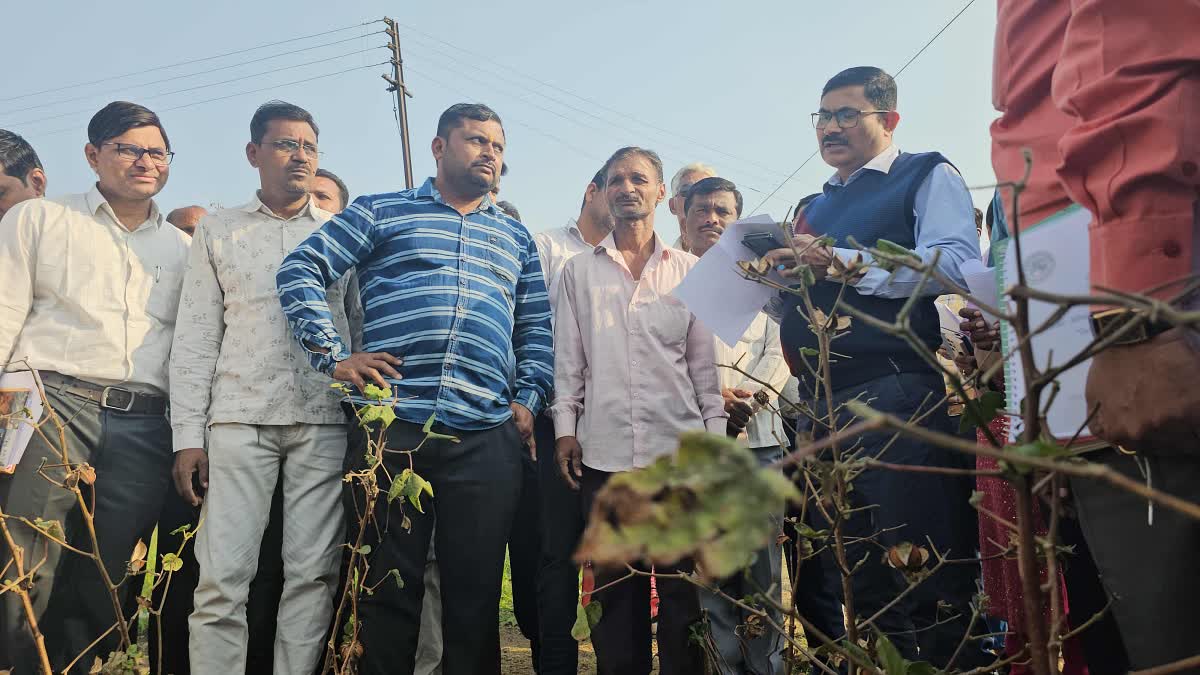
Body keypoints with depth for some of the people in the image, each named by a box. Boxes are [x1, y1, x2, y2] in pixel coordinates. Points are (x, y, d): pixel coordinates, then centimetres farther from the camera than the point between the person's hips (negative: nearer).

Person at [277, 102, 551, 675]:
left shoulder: (516, 238, 22)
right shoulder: (381, 212, 12)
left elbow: (536, 330, 20)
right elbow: (300, 270, 5)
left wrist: (529, 399, 6)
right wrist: (332, 355, -5)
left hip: (487, 438, 3)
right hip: (391, 425, -2)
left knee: (476, 592, 6)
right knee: (388, 586, 5)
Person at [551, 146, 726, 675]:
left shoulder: (689, 270, 11)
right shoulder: (579, 271, 12)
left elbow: (705, 360, 9)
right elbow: (568, 358, 9)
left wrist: (715, 433, 2)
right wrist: (564, 428, 1)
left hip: (679, 447, 0)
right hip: (604, 451, 1)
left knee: (682, 582, 3)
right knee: (616, 586, 6)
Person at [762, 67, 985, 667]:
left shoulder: (927, 177, 4)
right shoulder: (816, 208, 25)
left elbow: (957, 263, -15)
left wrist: (845, 264, -19)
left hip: (896, 394, -7)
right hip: (822, 407, 8)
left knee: (927, 572, -5)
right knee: (849, 578, 13)